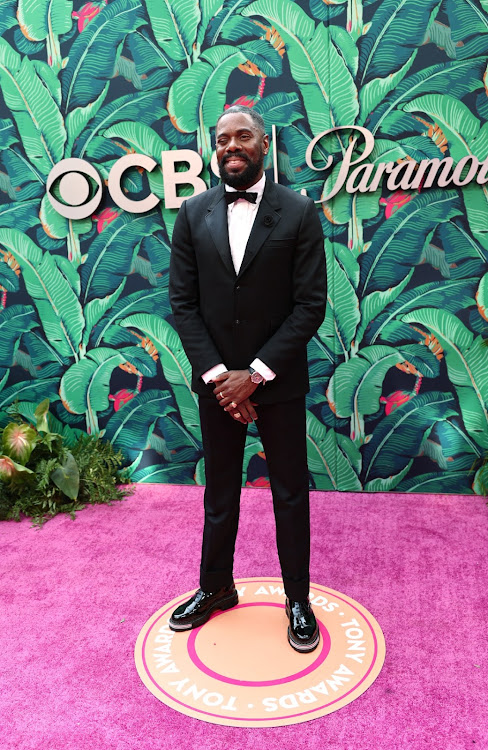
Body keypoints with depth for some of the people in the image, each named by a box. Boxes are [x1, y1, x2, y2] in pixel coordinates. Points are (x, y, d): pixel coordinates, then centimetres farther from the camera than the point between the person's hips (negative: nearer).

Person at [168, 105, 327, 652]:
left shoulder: (298, 213, -5)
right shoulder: (193, 214, 2)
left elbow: (310, 304, -9)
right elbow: (182, 302, -1)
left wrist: (255, 374, -15)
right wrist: (218, 375, -10)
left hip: (278, 381, -2)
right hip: (215, 380, 2)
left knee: (290, 494, 10)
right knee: (219, 491, 16)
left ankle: (297, 597, 29)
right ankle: (216, 587, 36)